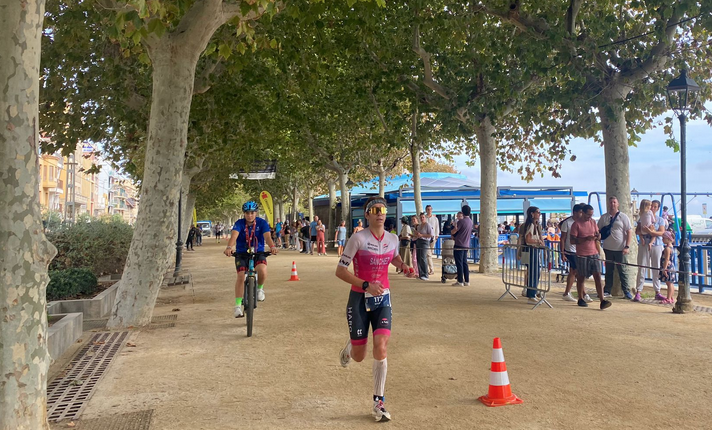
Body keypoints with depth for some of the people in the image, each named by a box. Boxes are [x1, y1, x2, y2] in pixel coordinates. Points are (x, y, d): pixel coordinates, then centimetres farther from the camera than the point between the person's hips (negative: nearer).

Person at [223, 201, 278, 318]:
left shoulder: (262, 223, -9)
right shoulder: (239, 223, -11)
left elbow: (267, 236, -24)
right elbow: (234, 236, -28)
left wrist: (272, 247, -46)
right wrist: (229, 247, -48)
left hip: (258, 253, 0)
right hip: (242, 254, 0)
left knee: (262, 271, -29)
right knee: (241, 276, -15)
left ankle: (259, 288, 4)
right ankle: (238, 306, -4)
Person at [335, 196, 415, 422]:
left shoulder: (393, 238, 1)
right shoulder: (359, 238, -14)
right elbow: (340, 270, -15)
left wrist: (404, 266, 2)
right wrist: (366, 285, -25)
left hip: (383, 299, 3)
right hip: (359, 299, -3)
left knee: (381, 348, -13)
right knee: (359, 356, 5)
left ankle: (378, 403, 3)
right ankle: (349, 347, 45)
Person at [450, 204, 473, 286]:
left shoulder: (461, 221, -15)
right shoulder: (470, 221, 9)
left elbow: (454, 231, -12)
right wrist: (455, 236, 21)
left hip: (459, 245, -7)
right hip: (466, 245, 7)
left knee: (459, 263, -3)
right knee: (465, 263, 12)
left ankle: (460, 281, -2)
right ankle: (466, 281, 13)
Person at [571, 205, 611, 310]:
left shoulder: (593, 222, 10)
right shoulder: (576, 224, -7)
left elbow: (597, 235, 18)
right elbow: (572, 240, -11)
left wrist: (598, 236, -6)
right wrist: (586, 238, -23)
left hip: (594, 254, 4)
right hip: (581, 255, -4)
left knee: (598, 276, -5)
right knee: (581, 278, 6)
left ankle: (602, 301, -9)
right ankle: (581, 299, 22)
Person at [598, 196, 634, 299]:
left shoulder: (623, 217, 0)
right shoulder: (603, 217, 7)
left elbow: (629, 232, -3)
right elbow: (598, 232, 11)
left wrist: (627, 246, -11)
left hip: (620, 249, -2)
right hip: (608, 248, 2)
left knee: (622, 270, 1)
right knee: (608, 271, 9)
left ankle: (626, 291, 9)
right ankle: (607, 291, 14)